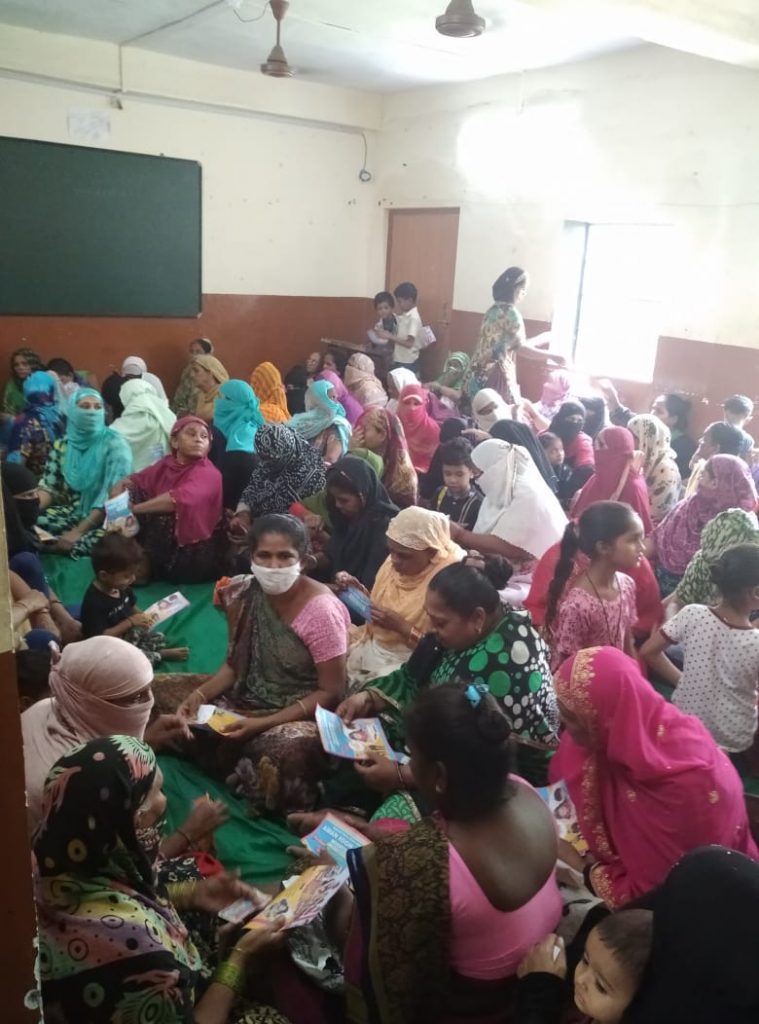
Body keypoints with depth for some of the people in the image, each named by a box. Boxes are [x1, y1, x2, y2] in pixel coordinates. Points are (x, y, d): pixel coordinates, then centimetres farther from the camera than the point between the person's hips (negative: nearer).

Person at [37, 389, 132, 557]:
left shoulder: (114, 444, -9)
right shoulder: (63, 445, 7)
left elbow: (113, 496, -17)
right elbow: (48, 486, 8)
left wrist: (79, 531, -22)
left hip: (104, 520, -5)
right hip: (73, 513, 5)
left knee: (74, 545, -36)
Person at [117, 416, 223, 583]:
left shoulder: (208, 474, -16)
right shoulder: (166, 464, 4)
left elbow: (179, 499, -33)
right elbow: (131, 480, 12)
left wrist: (134, 508, -24)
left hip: (191, 555, -6)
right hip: (162, 549, 6)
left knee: (162, 515, -29)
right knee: (129, 492, -5)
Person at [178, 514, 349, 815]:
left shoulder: (321, 611, -21)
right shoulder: (244, 595, -5)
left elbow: (331, 692, -17)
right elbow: (235, 664, 7)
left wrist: (263, 723, -24)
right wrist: (201, 693, -13)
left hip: (303, 713, -6)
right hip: (250, 698, 6)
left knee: (288, 752, -35)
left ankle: (246, 773, -2)